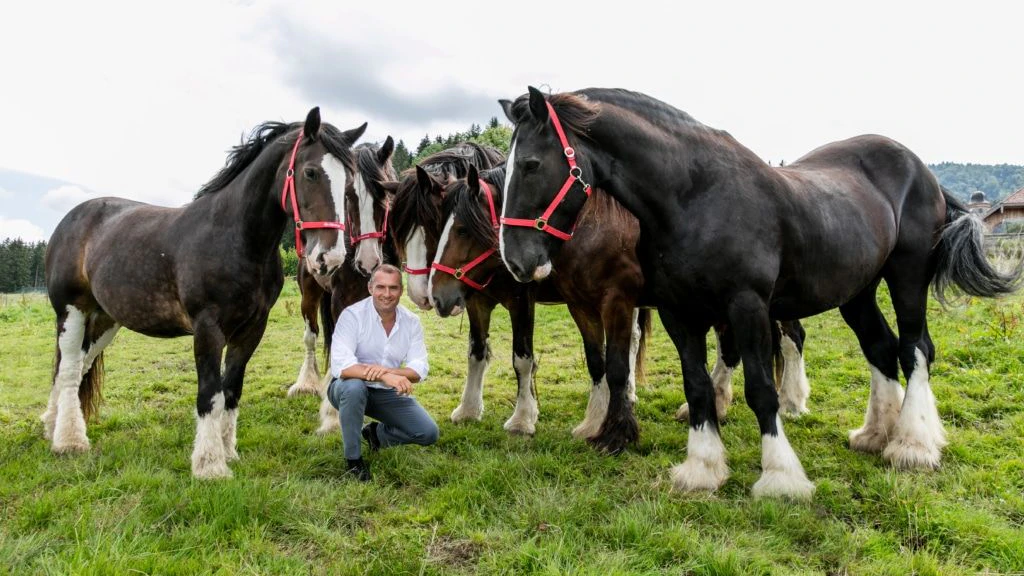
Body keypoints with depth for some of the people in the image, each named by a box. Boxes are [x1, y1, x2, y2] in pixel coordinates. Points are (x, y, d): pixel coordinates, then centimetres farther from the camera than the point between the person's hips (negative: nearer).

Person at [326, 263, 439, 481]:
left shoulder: (411, 322, -6)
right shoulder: (353, 315, -19)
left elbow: (419, 370, -12)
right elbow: (340, 366, -31)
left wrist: (388, 370, -33)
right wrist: (385, 377, -44)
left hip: (388, 394, 4)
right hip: (348, 389, -4)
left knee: (429, 433, -10)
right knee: (354, 386, -39)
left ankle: (377, 433, 19)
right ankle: (353, 459, -17)